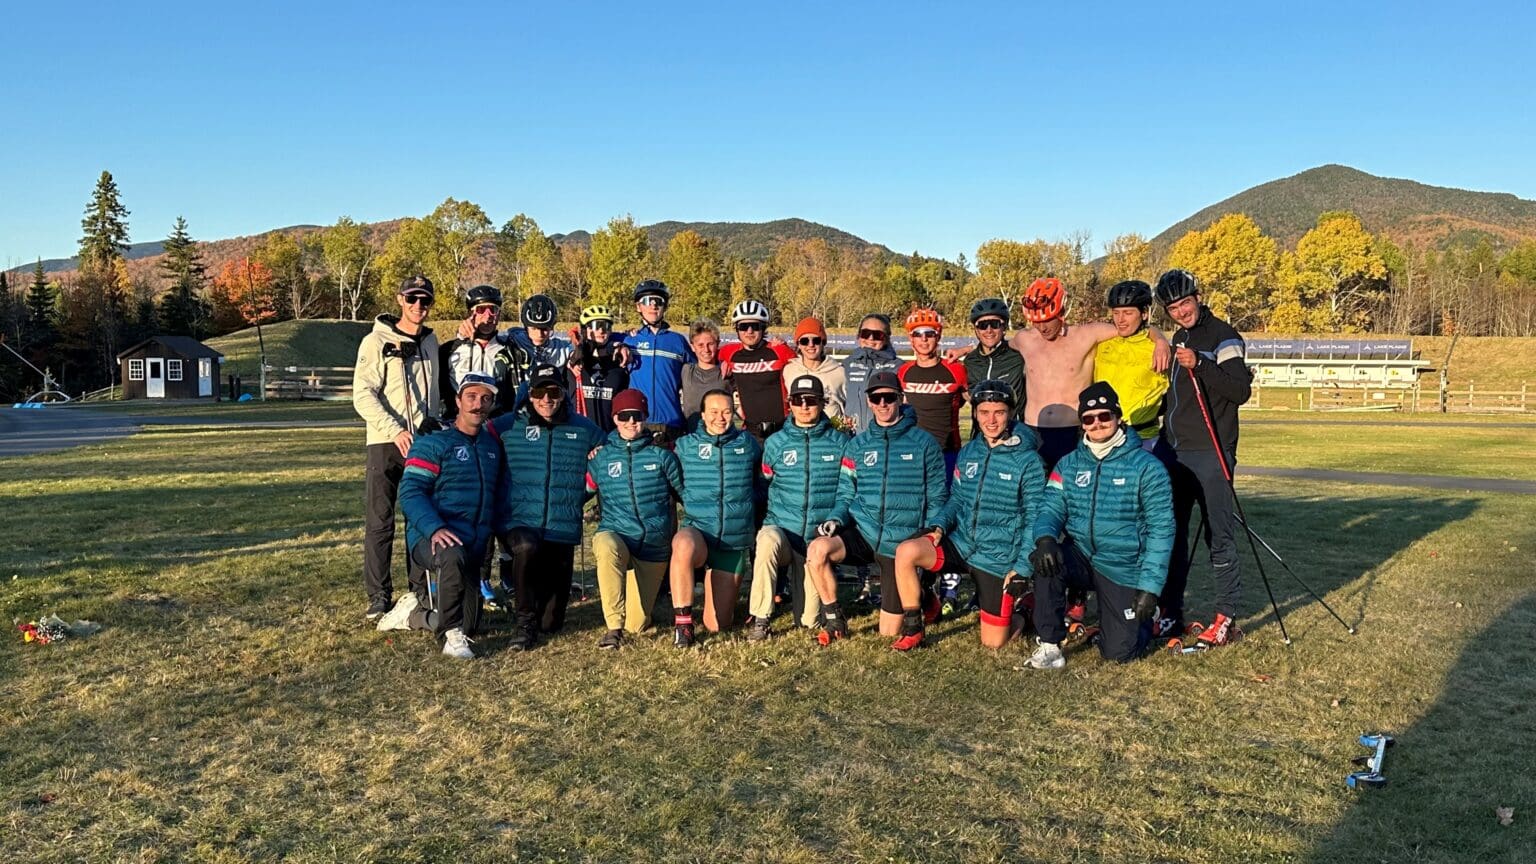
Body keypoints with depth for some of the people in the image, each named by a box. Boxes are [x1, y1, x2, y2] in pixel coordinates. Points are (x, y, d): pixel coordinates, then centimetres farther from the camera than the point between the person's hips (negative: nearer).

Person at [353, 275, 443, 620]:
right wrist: (395, 430, -19)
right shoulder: (377, 341, -3)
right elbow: (363, 395, -10)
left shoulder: (430, 341, 15)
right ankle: (379, 596, 4)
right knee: (380, 523, -3)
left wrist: (434, 426, 9)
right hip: (386, 444, -5)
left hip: (425, 443, 5)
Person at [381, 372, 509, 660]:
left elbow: (499, 495, 25)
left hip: (473, 546, 7)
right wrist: (434, 528, -30)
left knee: (469, 624, 5)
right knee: (452, 557, -42)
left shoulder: (492, 445, 15)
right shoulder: (432, 443, -4)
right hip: (430, 538, -6)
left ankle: (414, 611, 31)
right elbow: (410, 492, -14)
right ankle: (450, 635, -25)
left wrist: (503, 530, 8)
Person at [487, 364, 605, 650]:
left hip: (563, 528, 2)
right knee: (526, 547, -40)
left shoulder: (584, 429, 6)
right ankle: (525, 621, -16)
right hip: (520, 522, -2)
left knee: (552, 622, 5)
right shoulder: (508, 426, 2)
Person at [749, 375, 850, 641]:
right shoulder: (775, 442, 5)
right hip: (780, 528, 0)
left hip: (819, 538, 0)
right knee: (767, 541, -39)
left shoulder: (840, 442, 2)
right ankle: (760, 620, -25)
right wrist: (766, 523, 3)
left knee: (809, 621, 1)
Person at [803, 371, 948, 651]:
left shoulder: (924, 443, -1)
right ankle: (833, 619, -9)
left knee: (889, 631, 0)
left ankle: (922, 599, 32)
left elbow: (936, 498, 2)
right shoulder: (858, 445, 7)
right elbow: (846, 495, 9)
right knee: (817, 549, -31)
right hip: (861, 533, 2)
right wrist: (835, 519, -10)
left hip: (900, 544, -2)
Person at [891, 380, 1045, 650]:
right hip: (960, 543, 4)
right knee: (906, 551, -25)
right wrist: (939, 526, -7)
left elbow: (1034, 519, -8)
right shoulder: (969, 452, 4)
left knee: (992, 643, 0)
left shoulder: (1028, 461, -10)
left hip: (998, 557, -4)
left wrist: (1022, 569, -13)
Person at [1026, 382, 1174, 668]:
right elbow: (1052, 507, -3)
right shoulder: (1068, 464, 5)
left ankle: (1141, 617, 27)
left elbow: (1161, 529, -9)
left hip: (1124, 570, -2)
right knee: (1046, 558, -30)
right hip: (1080, 557, 3)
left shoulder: (1146, 466, -7)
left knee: (1119, 652, -10)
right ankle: (1049, 643, -14)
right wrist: (1045, 537, -28)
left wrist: (1150, 587, -15)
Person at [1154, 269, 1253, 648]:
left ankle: (1227, 618, 5)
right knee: (1170, 532, 9)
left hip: (1210, 455, -8)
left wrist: (1199, 364, -26)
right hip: (1173, 451, 8)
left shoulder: (1224, 336, -7)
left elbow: (1241, 390, -18)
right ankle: (1170, 614, 18)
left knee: (1219, 536, -3)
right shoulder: (1179, 338, 17)